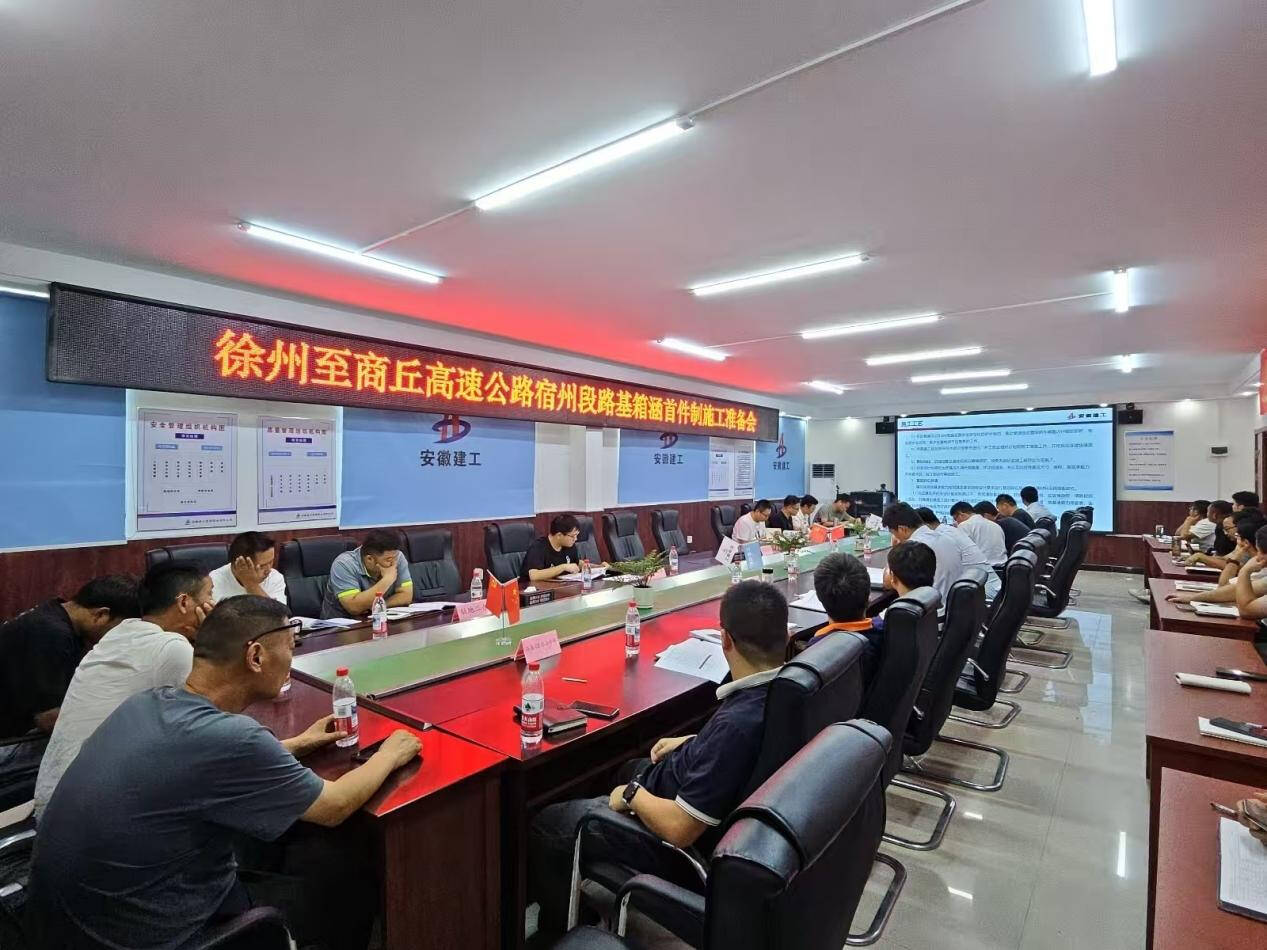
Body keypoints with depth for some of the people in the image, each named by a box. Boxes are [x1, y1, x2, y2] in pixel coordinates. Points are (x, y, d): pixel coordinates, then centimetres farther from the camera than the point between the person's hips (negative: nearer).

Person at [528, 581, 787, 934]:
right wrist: (693, 743, 8)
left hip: (678, 838, -8)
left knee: (541, 825, 6)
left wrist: (632, 794, -15)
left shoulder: (737, 723, -39)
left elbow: (680, 829, -32)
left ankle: (561, 927, 31)